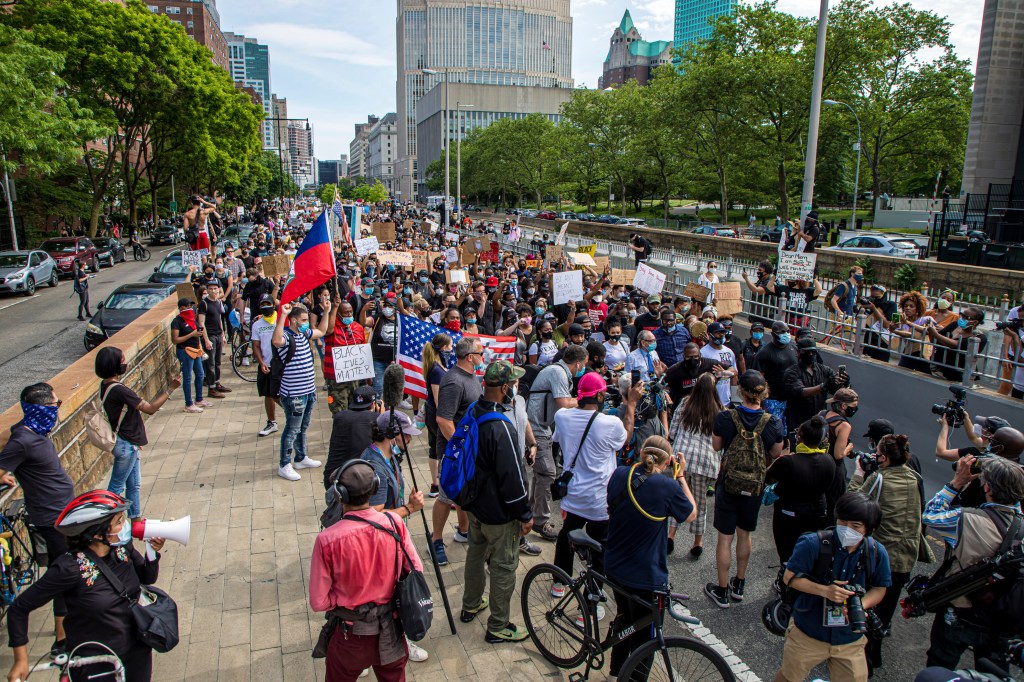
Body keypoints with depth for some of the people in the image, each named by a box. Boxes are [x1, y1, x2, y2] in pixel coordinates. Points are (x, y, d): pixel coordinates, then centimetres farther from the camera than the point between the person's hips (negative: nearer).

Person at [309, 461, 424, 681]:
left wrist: (343, 598, 2)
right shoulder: (394, 523, -17)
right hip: (391, 631, 2)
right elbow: (416, 571, -8)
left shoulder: (327, 540, -25)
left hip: (351, 634, -2)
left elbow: (318, 602, -17)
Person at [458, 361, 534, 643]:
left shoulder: (472, 415, -3)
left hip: (474, 503, 9)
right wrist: (525, 515, -13)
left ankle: (471, 605, 45)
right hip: (499, 513, -9)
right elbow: (512, 477, -25)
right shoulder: (501, 428, -31)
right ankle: (498, 627, 23)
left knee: (476, 552, 26)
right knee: (504, 567, 8)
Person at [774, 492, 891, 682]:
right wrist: (824, 590, -29)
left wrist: (860, 604, -19)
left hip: (849, 640, 2)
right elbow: (789, 577, -16)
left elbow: (879, 589, 1)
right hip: (807, 634, -2)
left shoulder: (877, 553, -13)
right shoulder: (813, 544, -23)